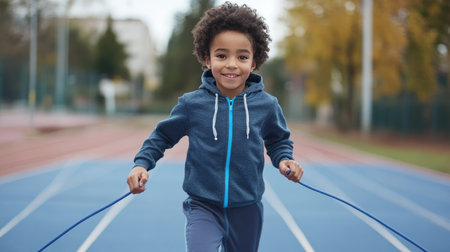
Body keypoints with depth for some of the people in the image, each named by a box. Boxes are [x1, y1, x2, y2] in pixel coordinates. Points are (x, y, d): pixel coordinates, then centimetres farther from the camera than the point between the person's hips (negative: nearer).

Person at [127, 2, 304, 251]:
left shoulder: (266, 106, -4)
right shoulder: (192, 104, -7)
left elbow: (278, 141, 15)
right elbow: (163, 135, 9)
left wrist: (284, 160, -5)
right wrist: (142, 163, -5)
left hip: (246, 210, 2)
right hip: (204, 207, -2)